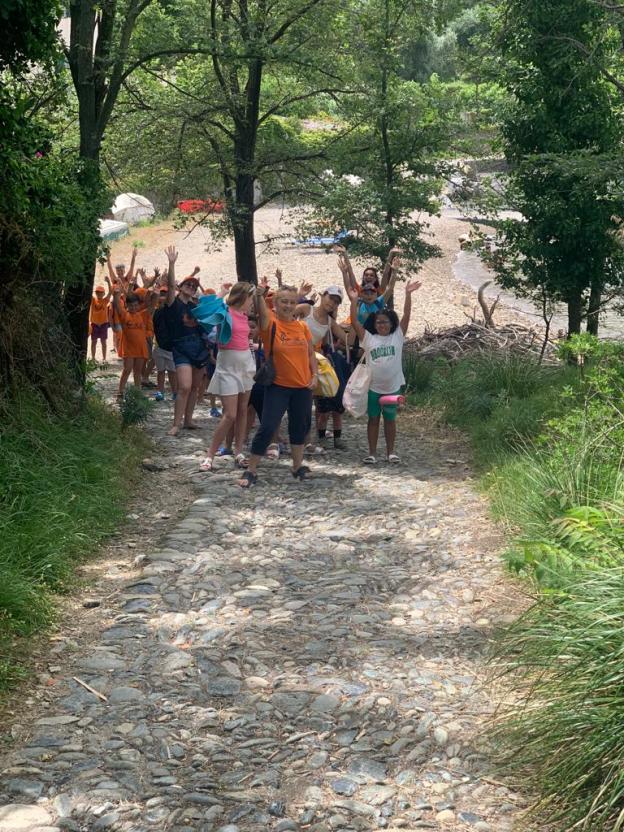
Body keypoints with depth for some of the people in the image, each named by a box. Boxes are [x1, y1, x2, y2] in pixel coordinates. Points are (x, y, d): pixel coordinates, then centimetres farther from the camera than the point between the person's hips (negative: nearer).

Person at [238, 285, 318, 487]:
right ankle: (251, 471, 0)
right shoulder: (271, 324, -10)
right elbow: (263, 313, -32)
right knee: (267, 427, -9)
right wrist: (259, 295, -51)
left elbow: (311, 354, 12)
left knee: (300, 426, 16)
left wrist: (315, 375, -2)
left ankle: (298, 466, 33)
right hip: (277, 386, -5)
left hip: (302, 387, 5)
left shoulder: (302, 327, 3)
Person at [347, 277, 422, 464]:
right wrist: (354, 301, -17)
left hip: (393, 387, 0)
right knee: (373, 419, 8)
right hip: (373, 387, 0)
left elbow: (406, 316, -8)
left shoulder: (398, 336, -1)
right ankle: (372, 452, 15)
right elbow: (355, 322, -9)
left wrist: (408, 294, -16)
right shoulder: (368, 338, -2)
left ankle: (390, 452, 21)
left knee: (390, 420, 12)